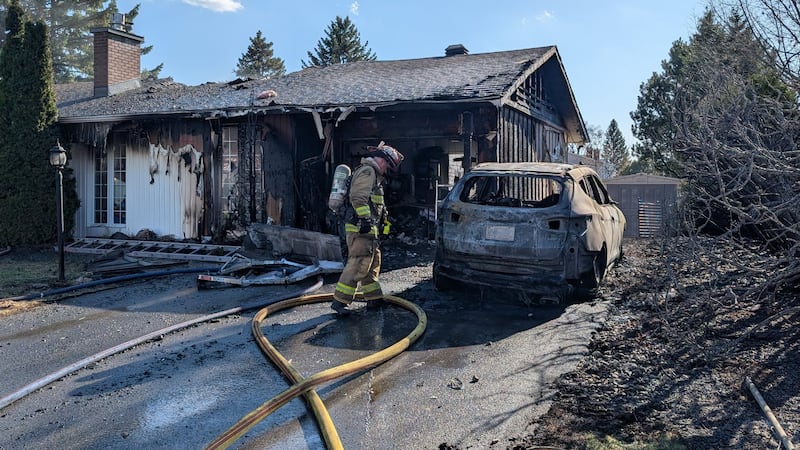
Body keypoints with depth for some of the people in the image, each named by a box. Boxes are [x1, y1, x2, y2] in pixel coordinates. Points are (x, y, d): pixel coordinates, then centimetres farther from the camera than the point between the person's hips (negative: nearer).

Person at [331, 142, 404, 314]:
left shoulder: (373, 174, 24)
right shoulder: (367, 171, -10)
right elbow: (358, 198, -22)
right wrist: (366, 219, -27)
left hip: (368, 229, 11)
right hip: (361, 228, -11)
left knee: (373, 263, 16)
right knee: (359, 264, -12)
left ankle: (374, 299, 24)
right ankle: (339, 300, -10)